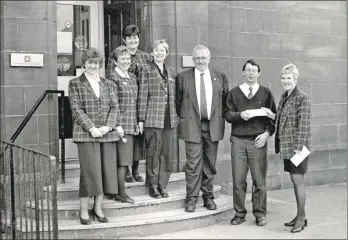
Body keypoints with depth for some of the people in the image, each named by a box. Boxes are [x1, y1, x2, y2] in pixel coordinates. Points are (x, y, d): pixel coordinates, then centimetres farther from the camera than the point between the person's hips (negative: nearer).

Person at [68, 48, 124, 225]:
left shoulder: (108, 84, 15)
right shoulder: (75, 84, 4)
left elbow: (114, 107, 8)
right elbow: (76, 108, -4)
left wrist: (109, 126, -9)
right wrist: (92, 128, -14)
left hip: (108, 134, 4)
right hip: (86, 134, -4)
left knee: (106, 170, 4)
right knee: (89, 171, -6)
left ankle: (98, 208, 15)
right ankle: (84, 210, 5)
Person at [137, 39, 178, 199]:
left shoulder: (170, 72, 15)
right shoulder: (146, 70, -1)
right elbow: (142, 96, -4)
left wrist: (176, 116, 12)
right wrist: (141, 119, -7)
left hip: (169, 119, 5)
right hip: (153, 118, -5)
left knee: (167, 154, 6)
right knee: (153, 153, 1)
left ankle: (163, 184, 16)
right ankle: (153, 186, 12)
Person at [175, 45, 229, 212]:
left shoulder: (220, 78, 9)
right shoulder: (183, 77, 3)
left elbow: (225, 101, 12)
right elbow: (178, 101, 7)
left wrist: (220, 119, 4)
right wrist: (182, 118, 2)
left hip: (213, 126, 2)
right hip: (192, 125, -2)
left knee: (210, 164, 9)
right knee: (193, 164, -4)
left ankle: (208, 197, 20)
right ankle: (191, 198, 5)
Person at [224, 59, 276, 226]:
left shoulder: (265, 93, 9)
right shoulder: (234, 92, 11)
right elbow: (227, 115, 7)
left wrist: (267, 133, -6)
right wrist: (240, 115, -12)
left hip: (258, 141, -1)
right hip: (238, 140, 1)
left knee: (259, 179, 1)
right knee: (238, 179, 1)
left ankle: (260, 213, 13)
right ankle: (239, 213, 13)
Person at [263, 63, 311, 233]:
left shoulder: (302, 98, -11)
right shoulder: (284, 97, 12)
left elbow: (303, 125, -16)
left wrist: (299, 147, -20)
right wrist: (273, 116, 1)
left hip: (297, 145, -8)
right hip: (286, 146, 8)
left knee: (298, 180, -2)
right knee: (294, 181, 13)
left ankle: (301, 218, 9)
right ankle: (300, 216, 24)